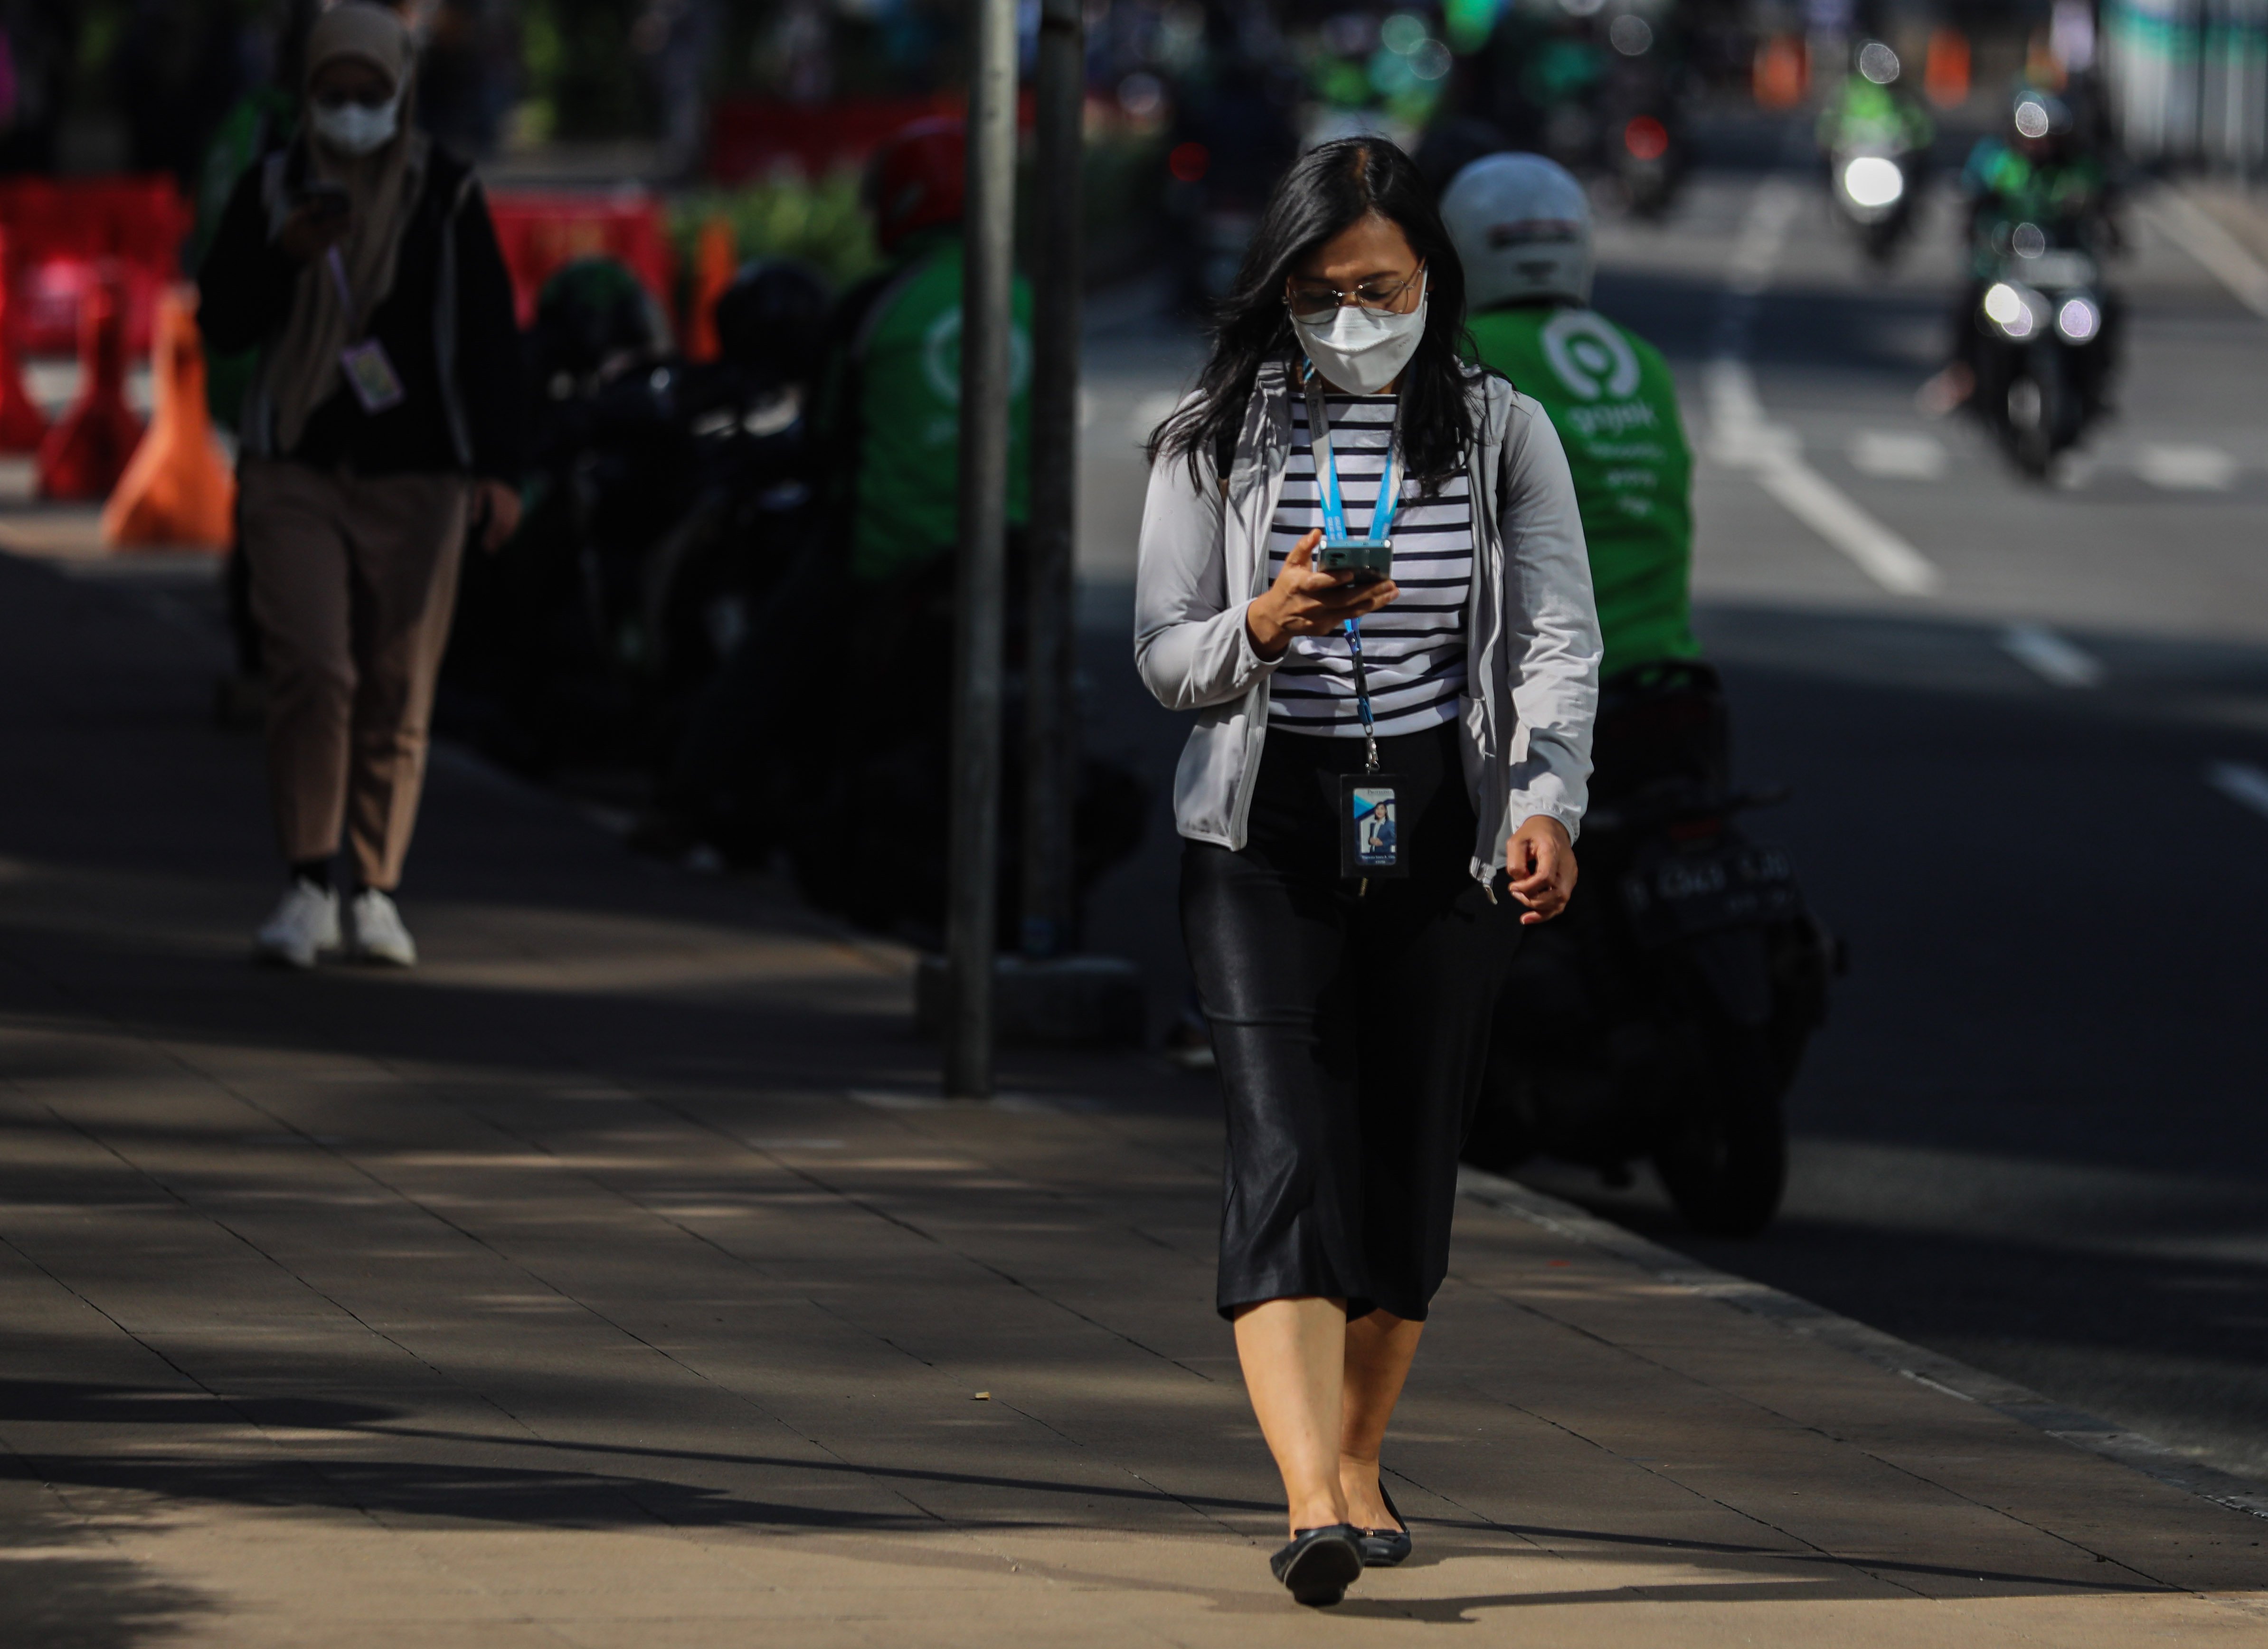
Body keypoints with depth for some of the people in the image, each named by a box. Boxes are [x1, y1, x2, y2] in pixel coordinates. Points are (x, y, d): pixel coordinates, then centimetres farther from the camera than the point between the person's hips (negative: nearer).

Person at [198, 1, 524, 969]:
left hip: (414, 479, 0)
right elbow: (220, 324, 4)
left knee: (397, 695, 0)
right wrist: (284, 255, -15)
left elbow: (490, 339, 1)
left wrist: (499, 470, -8)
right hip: (294, 472, 0)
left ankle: (376, 897, 9)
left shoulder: (446, 196, 1)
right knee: (311, 671, -13)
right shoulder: (270, 190, 5)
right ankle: (307, 889, -8)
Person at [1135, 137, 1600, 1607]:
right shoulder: (1218, 439, 3)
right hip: (1265, 834, -1)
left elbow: (1560, 641, -2)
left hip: (1445, 835, 2)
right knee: (1288, 1150, -16)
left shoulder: (1502, 435, 4)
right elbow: (1163, 651, 2)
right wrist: (1261, 627, -20)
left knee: (1410, 1157, 6)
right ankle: (1314, 1504, -28)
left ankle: (1359, 1461, 28)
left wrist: (1548, 803, -18)